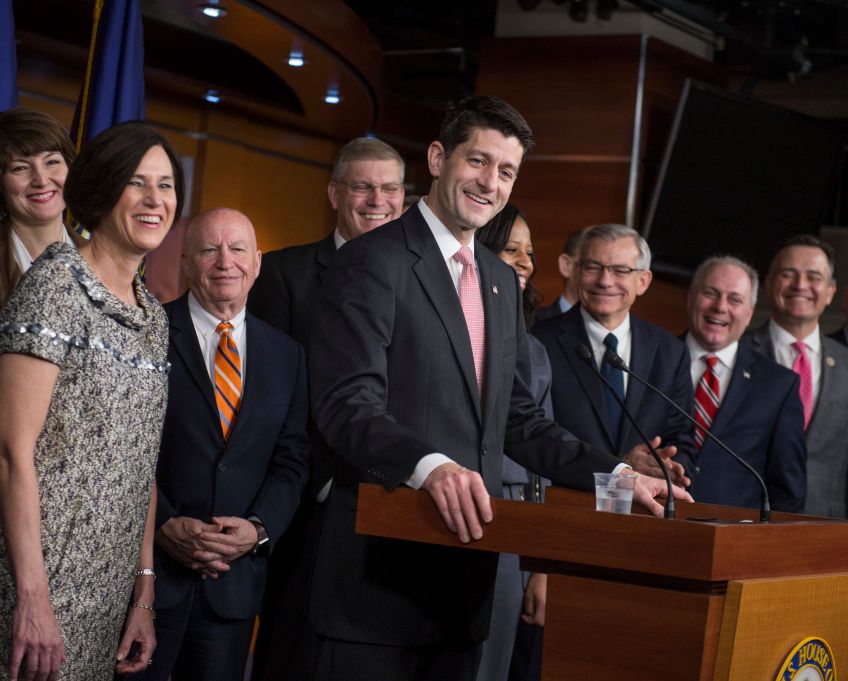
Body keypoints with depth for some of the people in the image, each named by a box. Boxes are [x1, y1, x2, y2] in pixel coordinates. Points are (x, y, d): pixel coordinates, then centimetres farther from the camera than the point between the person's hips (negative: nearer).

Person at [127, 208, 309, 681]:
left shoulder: (286, 354, 10)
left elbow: (291, 460, 7)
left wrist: (259, 528, -9)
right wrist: (165, 525, -16)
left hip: (235, 574, 4)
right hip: (145, 564, -3)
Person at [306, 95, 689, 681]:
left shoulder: (503, 281, 18)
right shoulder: (375, 260, -7)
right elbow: (347, 404, -17)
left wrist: (615, 476, 8)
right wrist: (431, 467, -33)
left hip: (466, 575, 7)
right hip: (382, 574, -7)